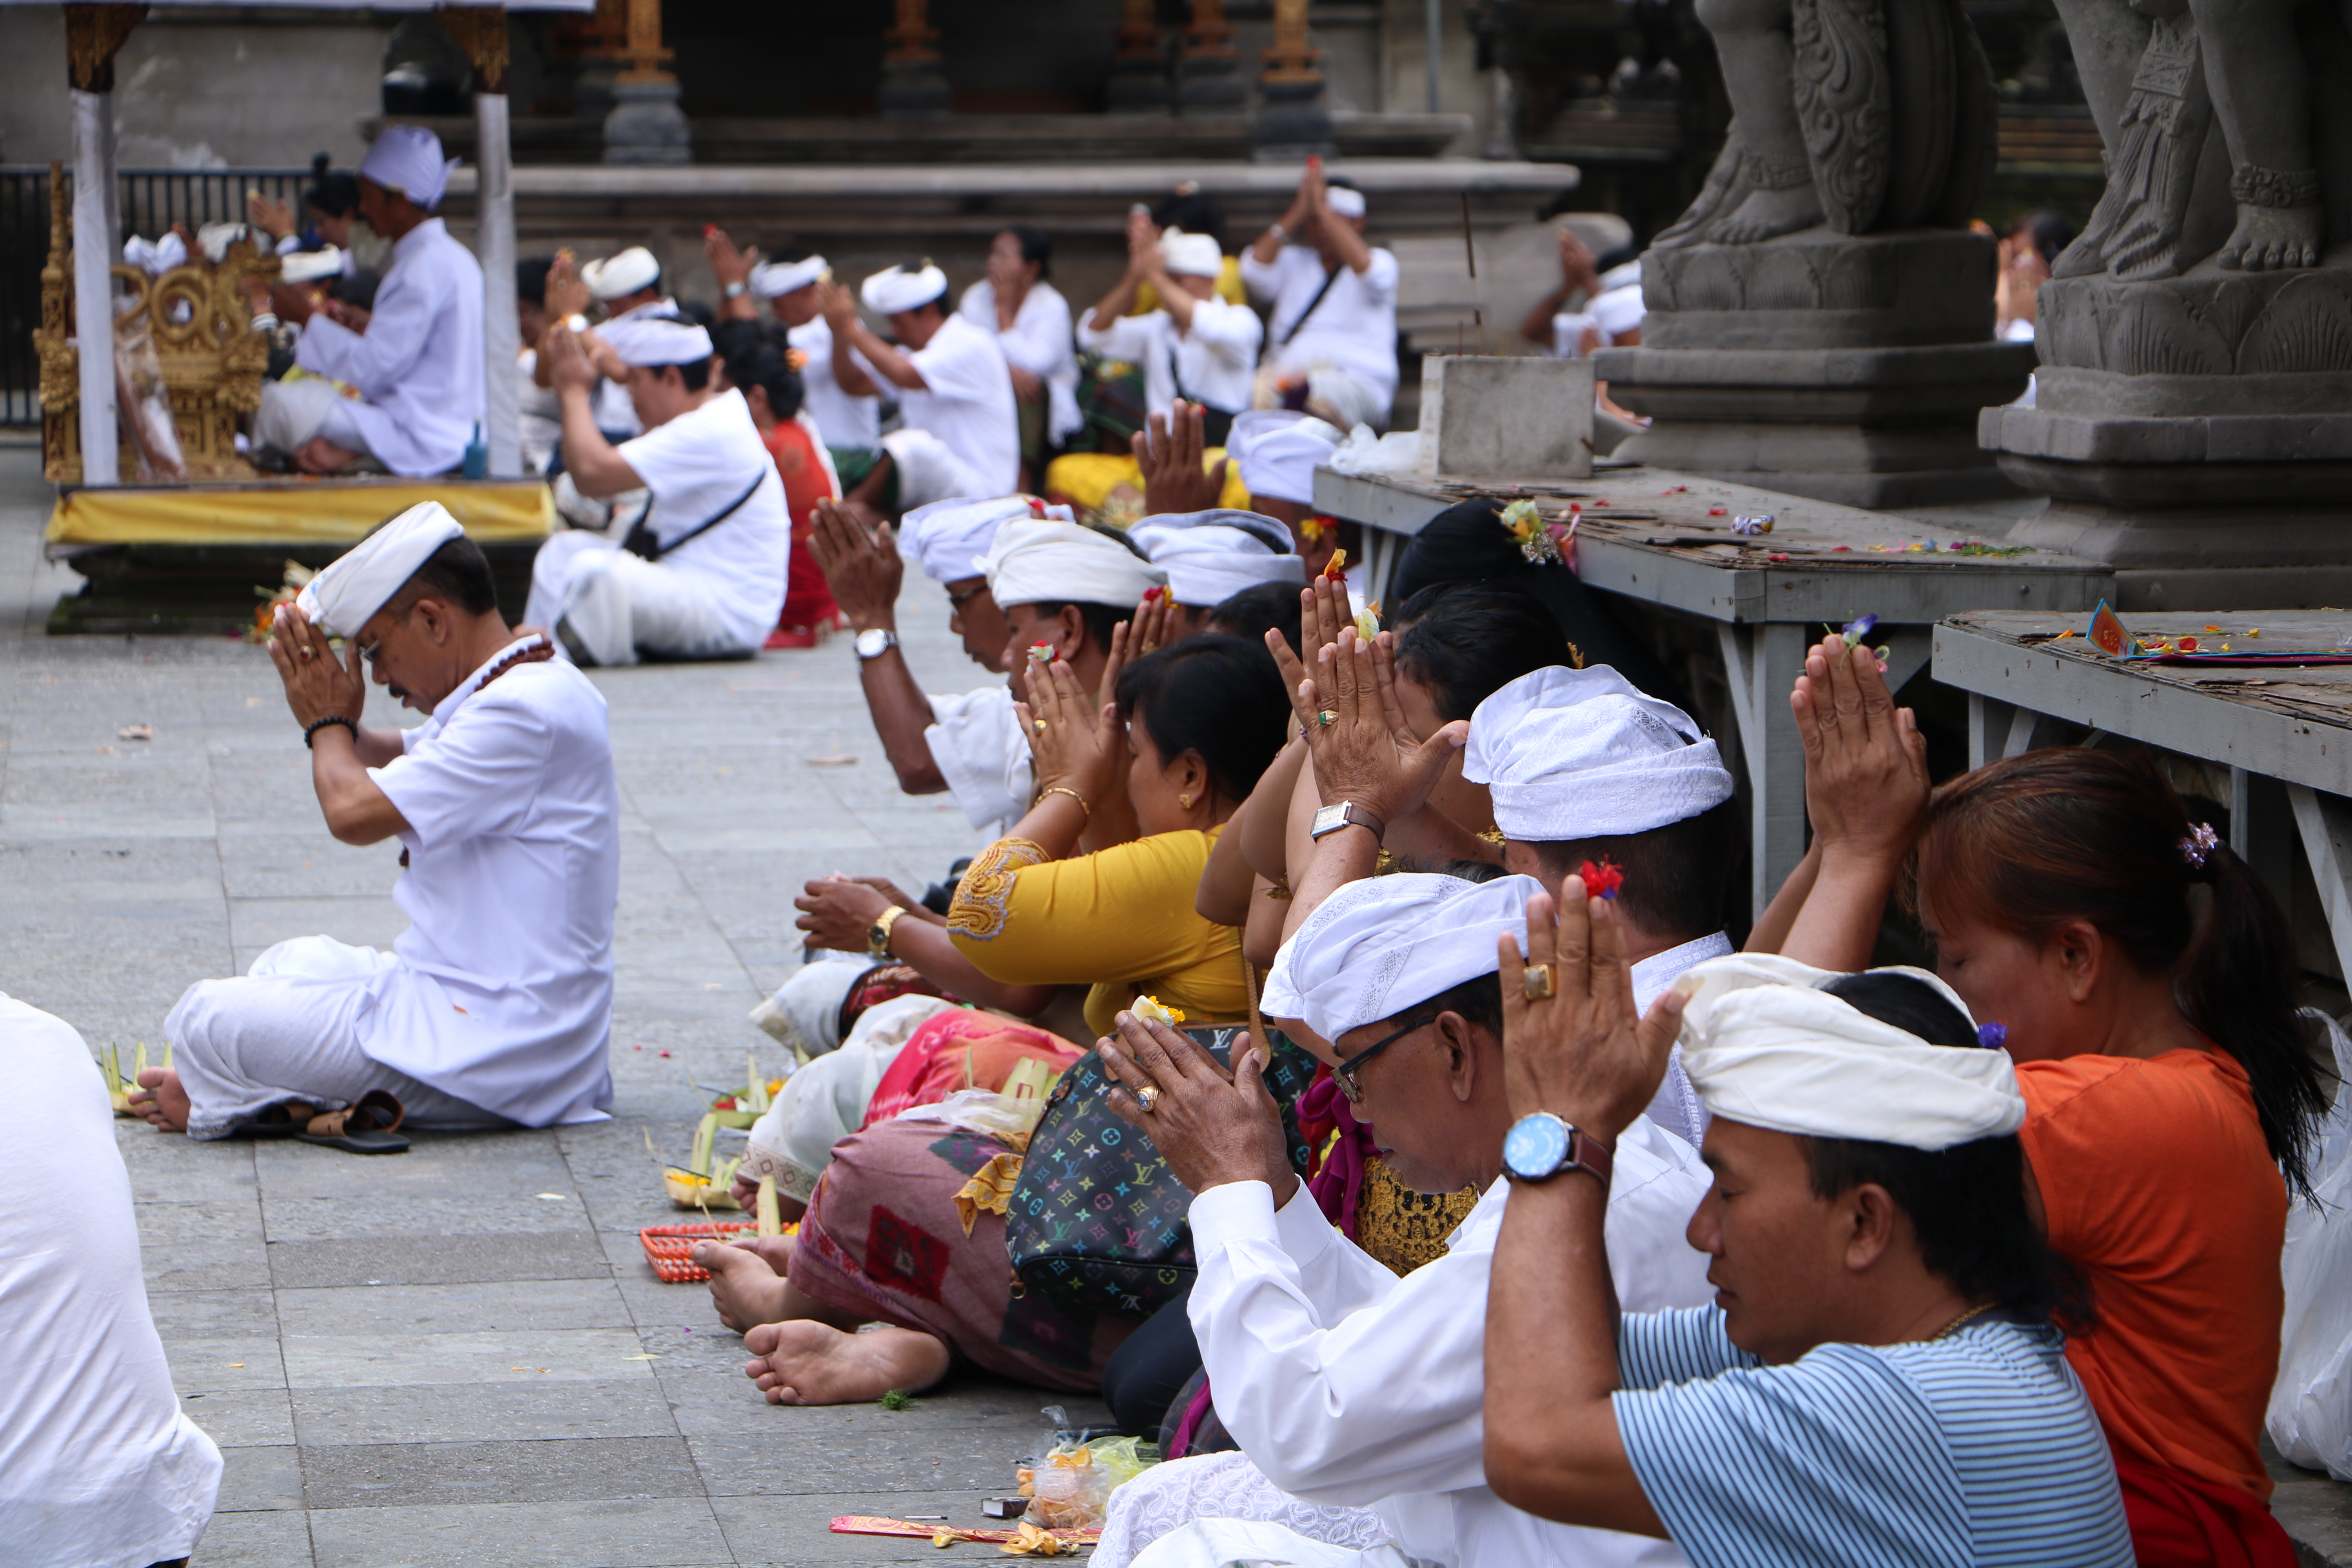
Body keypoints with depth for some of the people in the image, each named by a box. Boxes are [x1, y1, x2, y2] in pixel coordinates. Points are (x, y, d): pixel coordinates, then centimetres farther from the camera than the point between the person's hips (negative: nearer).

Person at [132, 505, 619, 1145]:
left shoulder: (526, 713, -21)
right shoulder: (522, 693, 12)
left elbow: (354, 811, -25)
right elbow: (392, 761, 27)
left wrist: (328, 723, -4)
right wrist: (335, 721, 5)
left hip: (495, 1053, -11)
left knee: (212, 1020, -16)